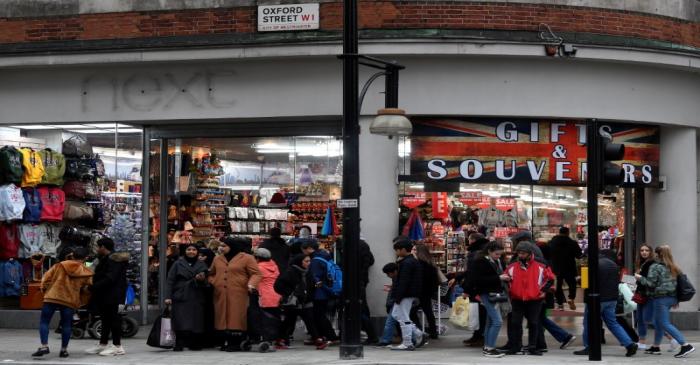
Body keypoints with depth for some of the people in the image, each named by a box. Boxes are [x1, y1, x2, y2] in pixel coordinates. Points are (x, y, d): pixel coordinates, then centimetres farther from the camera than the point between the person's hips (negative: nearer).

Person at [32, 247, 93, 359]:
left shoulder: (60, 266, 4)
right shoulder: (86, 273, 3)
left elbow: (46, 278, 3)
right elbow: (86, 290, 5)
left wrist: (44, 290, 17)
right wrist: (80, 303, 18)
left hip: (52, 297, -1)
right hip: (70, 301, 1)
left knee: (44, 321, 4)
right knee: (66, 325, 12)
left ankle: (44, 346, -9)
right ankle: (64, 349, 13)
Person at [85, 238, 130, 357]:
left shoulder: (113, 260, -15)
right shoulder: (106, 259, 20)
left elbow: (109, 279, -24)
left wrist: (92, 287, -24)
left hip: (112, 295, -11)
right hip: (105, 295, 11)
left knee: (113, 318, -8)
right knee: (106, 319, 14)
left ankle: (117, 347, -6)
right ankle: (103, 344, 20)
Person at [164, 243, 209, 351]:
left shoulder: (202, 265, 15)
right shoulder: (178, 264, 9)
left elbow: (206, 283, 17)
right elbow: (170, 281, 3)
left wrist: (202, 279, -7)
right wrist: (168, 297, -8)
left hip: (197, 298, 2)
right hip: (180, 297, -2)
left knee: (196, 322, -3)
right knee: (180, 322, -12)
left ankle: (195, 344, 5)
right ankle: (179, 344, -10)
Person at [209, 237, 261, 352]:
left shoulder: (246, 258, 0)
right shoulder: (217, 259, 17)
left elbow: (256, 274, -3)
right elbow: (211, 273, 28)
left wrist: (251, 284, -20)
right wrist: (212, 282, 9)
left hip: (238, 295, -5)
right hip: (221, 295, 5)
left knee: (237, 319, -6)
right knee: (223, 318, 3)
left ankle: (237, 343, -3)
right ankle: (227, 342, 10)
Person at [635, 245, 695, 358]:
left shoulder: (655, 267, -11)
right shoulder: (673, 268, 13)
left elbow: (651, 283, -15)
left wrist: (640, 278, 1)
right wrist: (676, 300, 22)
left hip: (661, 298, -9)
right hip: (672, 297, 9)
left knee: (665, 324, -9)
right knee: (658, 323, 19)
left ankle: (685, 346, -19)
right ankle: (656, 347, 26)